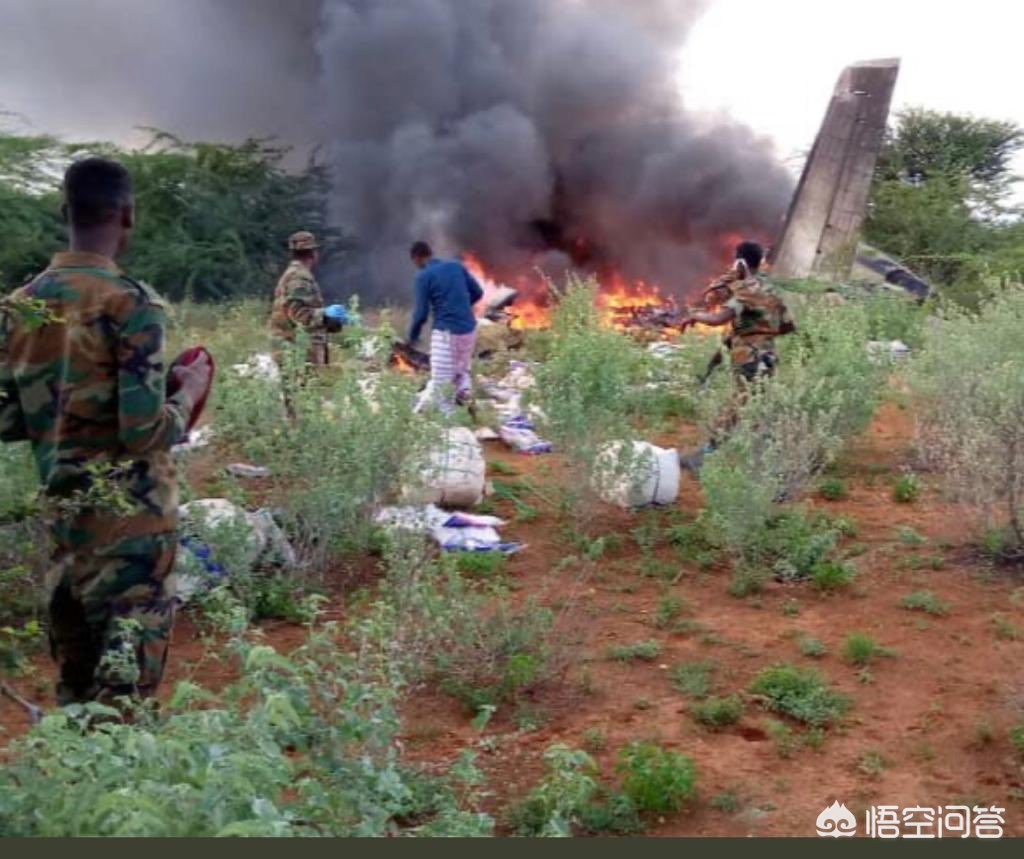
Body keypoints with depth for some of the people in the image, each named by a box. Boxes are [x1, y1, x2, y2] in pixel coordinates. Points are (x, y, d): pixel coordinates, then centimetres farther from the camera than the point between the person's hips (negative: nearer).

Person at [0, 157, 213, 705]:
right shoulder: (133, 304, -16)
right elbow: (145, 434, -20)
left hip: (59, 516, 7)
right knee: (124, 677, 2)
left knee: (75, 684, 19)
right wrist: (190, 392, -2)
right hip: (128, 521, -7)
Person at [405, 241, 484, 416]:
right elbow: (478, 292, 12)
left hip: (446, 331, -6)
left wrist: (412, 337, 6)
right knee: (461, 371, 24)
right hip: (469, 329, 6)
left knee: (440, 380, 2)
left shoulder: (424, 277, -8)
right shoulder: (457, 266, 7)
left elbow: (421, 313, -9)